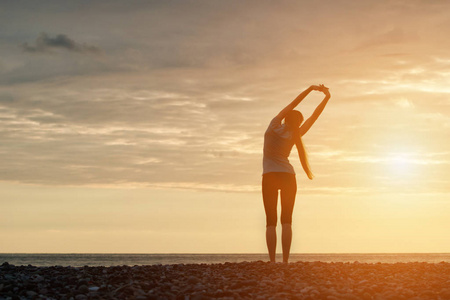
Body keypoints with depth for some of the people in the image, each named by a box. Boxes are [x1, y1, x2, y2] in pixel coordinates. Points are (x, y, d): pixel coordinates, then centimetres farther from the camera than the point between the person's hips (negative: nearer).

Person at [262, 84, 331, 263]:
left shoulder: (274, 126, -4)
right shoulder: (295, 135, -1)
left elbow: (292, 104, 4)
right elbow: (314, 116, 1)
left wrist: (310, 89, 10)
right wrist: (327, 97, 1)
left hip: (270, 176, -1)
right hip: (288, 176, 1)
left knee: (271, 222, -3)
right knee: (287, 220, 1)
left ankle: (272, 261, -14)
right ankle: (285, 261, -11)